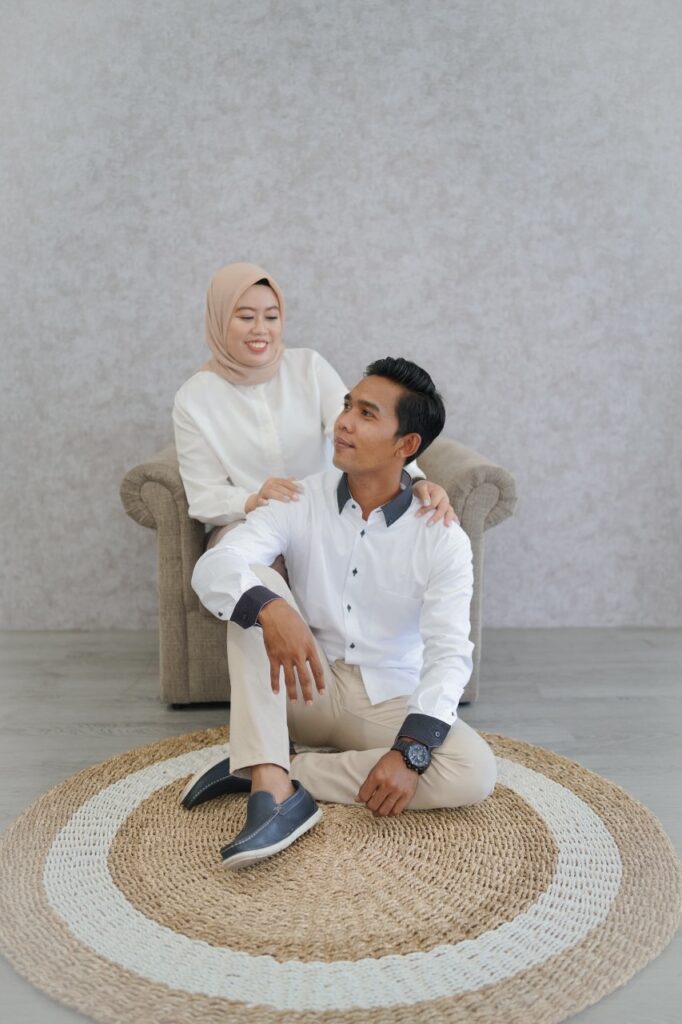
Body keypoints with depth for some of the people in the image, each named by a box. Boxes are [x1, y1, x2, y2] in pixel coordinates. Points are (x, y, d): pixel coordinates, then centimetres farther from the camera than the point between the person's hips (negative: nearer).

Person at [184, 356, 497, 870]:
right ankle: (273, 788, -33)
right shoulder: (302, 501, -8)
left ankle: (275, 771, -22)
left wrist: (410, 751, -33)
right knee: (252, 588, -24)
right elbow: (212, 567, -21)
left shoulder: (442, 538, -12)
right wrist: (269, 607, -44)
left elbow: (449, 654, -18)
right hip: (307, 688, 1)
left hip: (390, 701, 0)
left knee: (474, 773, -27)